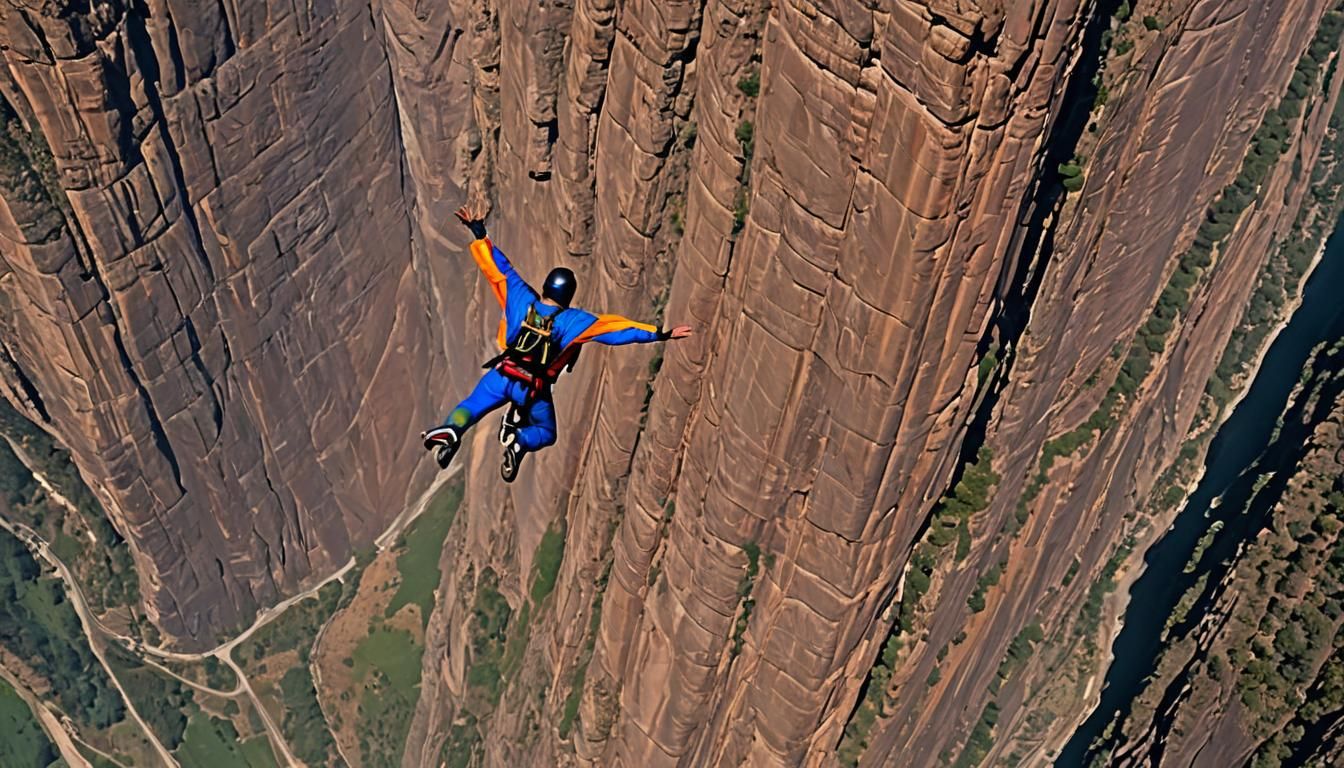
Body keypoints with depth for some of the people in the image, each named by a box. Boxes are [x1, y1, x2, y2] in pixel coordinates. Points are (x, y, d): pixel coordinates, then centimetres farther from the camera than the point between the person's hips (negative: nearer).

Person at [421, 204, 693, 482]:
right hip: (535, 389, -1)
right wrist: (659, 334, -13)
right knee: (545, 433, 20)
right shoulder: (574, 321, -9)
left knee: (471, 407, 13)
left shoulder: (522, 300, -3)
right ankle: (521, 442, -15)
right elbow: (617, 329, -14)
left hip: (502, 376, 1)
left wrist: (478, 232, 14)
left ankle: (451, 430, -23)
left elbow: (499, 268, 3)